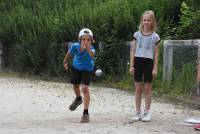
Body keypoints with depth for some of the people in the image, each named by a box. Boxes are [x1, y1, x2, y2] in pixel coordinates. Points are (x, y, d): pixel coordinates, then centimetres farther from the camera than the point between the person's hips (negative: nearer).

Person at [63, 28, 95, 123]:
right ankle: (78, 99, 57)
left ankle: (86, 113, -10)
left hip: (87, 69, -4)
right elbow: (69, 53, -7)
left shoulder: (91, 49, -40)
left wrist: (88, 49, -86)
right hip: (76, 66, 4)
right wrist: (65, 61, 9)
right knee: (75, 85, 22)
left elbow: (92, 54, -65)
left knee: (85, 88, -18)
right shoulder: (75, 46, -31)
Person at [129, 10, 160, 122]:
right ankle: (138, 112, 13)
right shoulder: (137, 34, 4)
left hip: (148, 62, -1)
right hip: (138, 61, 1)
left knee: (147, 88, 2)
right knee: (138, 88, 5)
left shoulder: (155, 36, 1)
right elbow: (133, 51, 6)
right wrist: (131, 65, 0)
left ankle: (147, 112, 10)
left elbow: (156, 54, 2)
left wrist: (155, 68, -4)